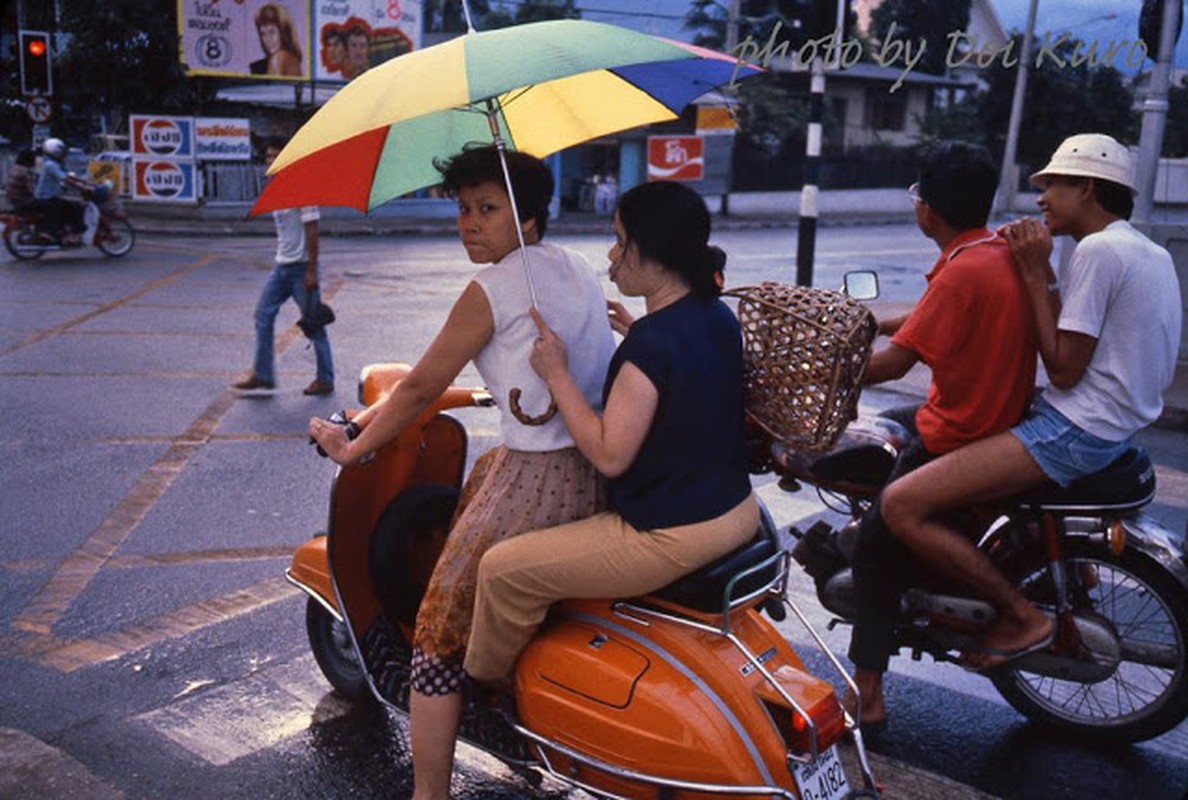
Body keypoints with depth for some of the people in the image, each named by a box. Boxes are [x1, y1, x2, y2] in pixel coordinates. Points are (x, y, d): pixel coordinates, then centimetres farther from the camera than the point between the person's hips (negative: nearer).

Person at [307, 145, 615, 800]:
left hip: (538, 481, -9)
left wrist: (352, 447, 8)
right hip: (601, 471, 9)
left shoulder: (491, 290, -10)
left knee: (440, 631, 2)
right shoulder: (578, 269, 13)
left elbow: (422, 387, -4)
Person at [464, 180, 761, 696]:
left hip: (673, 536, -10)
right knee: (576, 511, 34)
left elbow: (610, 455, -24)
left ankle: (482, 681, 23)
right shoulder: (719, 316, 3)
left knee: (503, 570, -2)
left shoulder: (651, 342, -26)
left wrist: (556, 374, -17)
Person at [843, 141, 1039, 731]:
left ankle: (867, 696, 1)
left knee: (876, 546, -2)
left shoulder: (962, 272, -23)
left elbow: (896, 362, -23)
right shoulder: (1005, 252, 4)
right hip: (1003, 417, 10)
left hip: (956, 439, -10)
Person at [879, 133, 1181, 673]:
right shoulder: (1152, 254, 16)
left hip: (1074, 430, -11)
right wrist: (1044, 271, 6)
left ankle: (1022, 617, -9)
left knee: (902, 506, -20)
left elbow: (1063, 369, -18)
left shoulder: (1097, 250, -15)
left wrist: (1034, 274, -13)